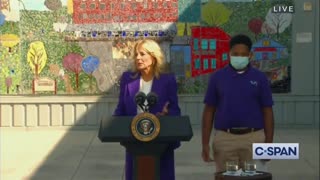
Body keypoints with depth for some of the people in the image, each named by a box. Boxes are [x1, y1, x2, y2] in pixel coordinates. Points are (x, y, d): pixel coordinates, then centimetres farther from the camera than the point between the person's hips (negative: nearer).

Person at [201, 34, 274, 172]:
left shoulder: (260, 78, 5)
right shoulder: (217, 77, 5)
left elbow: (267, 112, 6)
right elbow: (209, 111, 6)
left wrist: (269, 143, -1)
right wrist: (205, 143, 0)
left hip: (254, 139, 0)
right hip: (224, 139, 0)